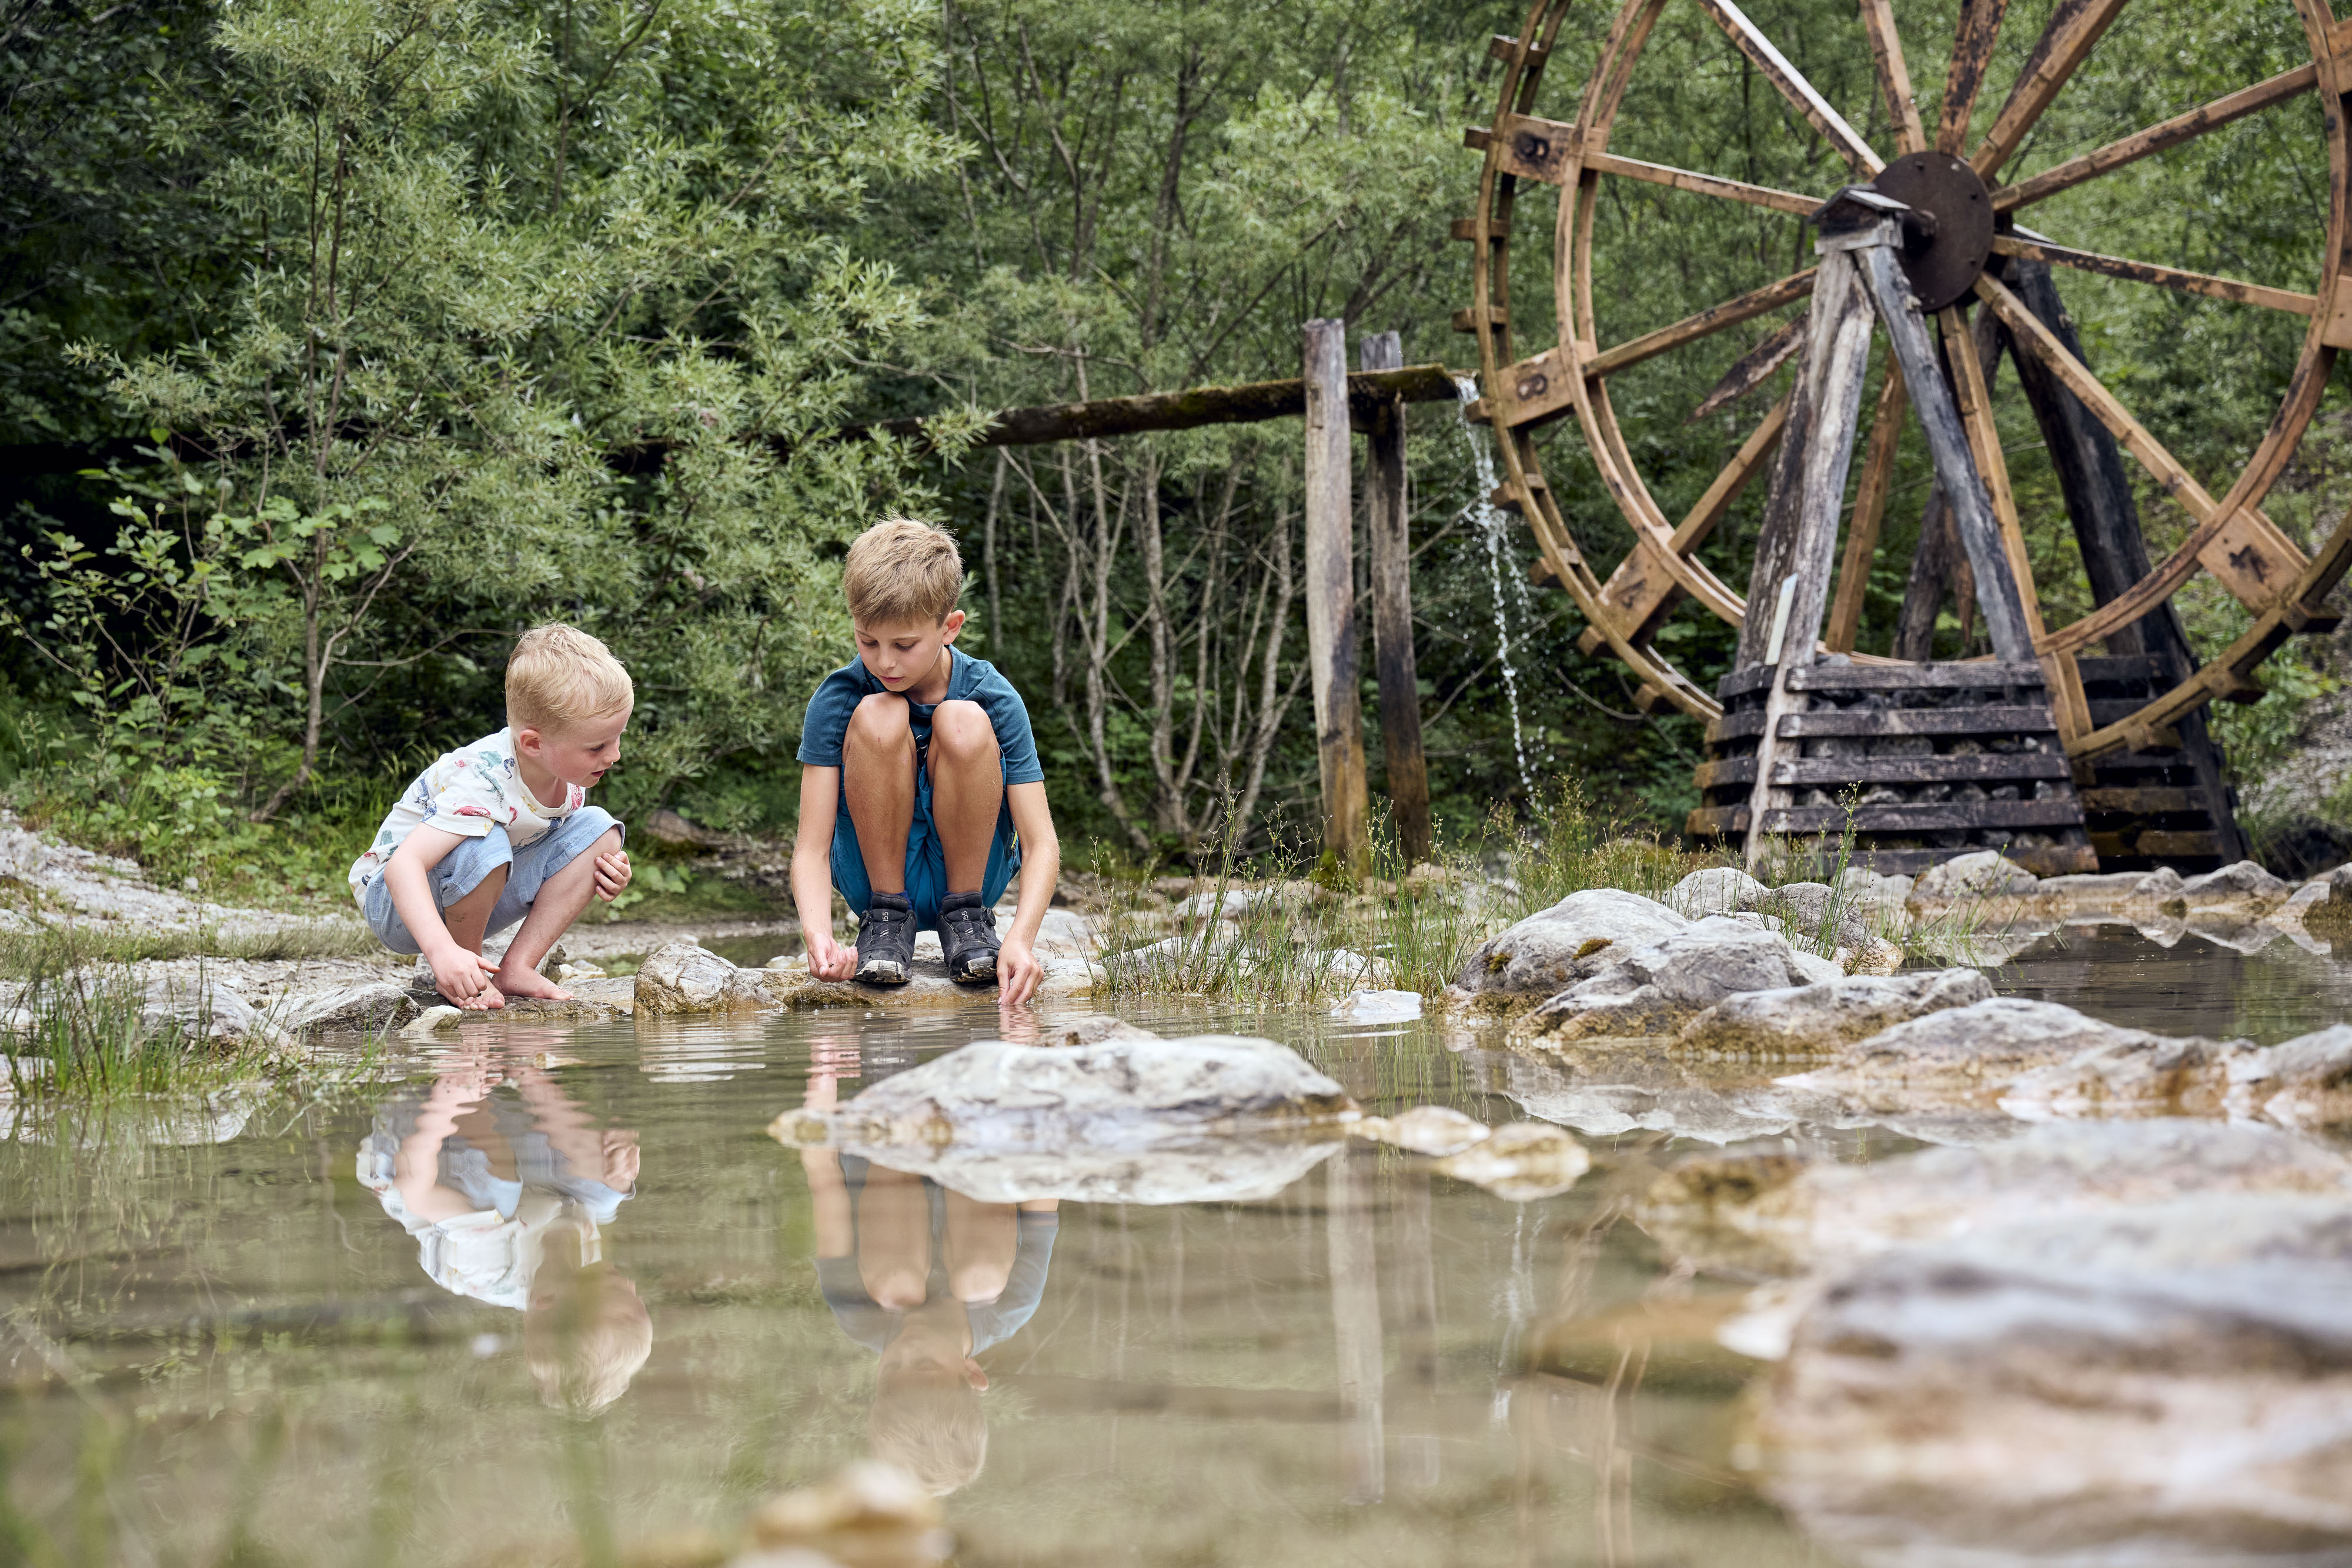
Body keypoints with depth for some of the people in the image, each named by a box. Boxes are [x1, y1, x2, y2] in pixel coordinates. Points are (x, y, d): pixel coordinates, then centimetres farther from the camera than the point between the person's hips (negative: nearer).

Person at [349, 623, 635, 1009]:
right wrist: (442, 951, -57)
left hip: (480, 898, 8)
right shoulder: (483, 779, -35)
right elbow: (404, 865, -44)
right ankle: (458, 976, -14)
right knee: (483, 846, -38)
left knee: (597, 828, -9)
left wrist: (608, 872, -13)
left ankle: (517, 968, -11)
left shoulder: (570, 776, -9)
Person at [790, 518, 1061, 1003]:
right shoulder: (837, 700, -14)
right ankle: (887, 916, -11)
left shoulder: (996, 700, -14)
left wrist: (1021, 939, -36)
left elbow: (1041, 845, -17)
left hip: (969, 871, 0)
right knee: (879, 717, -26)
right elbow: (811, 849, -16)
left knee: (965, 723, -27)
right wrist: (819, 937, -37)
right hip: (871, 871, 0)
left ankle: (966, 913, -10)